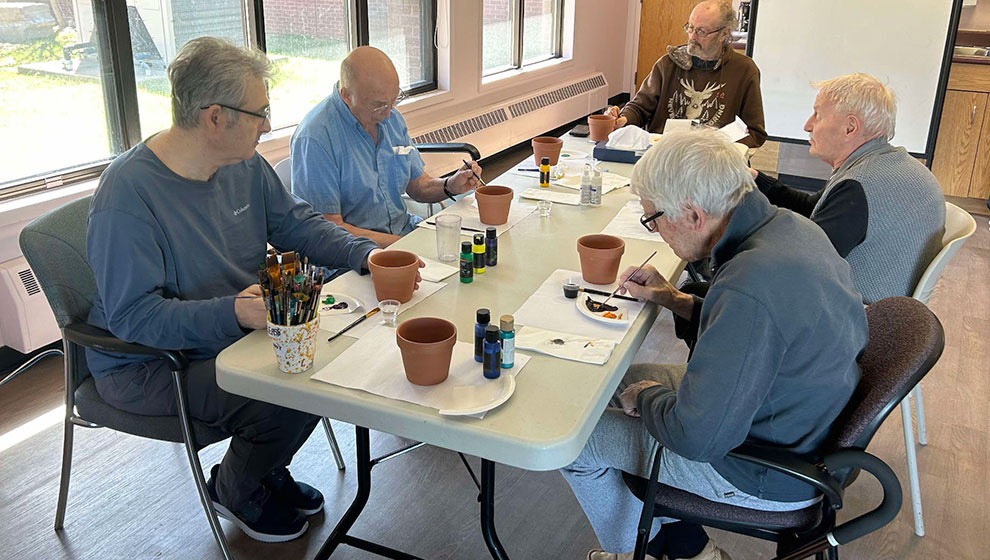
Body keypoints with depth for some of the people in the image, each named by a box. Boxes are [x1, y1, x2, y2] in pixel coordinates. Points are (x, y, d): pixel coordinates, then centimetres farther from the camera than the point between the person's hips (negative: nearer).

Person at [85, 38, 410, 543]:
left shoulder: (245, 165, -1)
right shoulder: (128, 193, -26)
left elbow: (296, 224, 8)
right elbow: (132, 316, -28)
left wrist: (365, 254, -8)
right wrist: (232, 312, -40)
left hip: (241, 326, 8)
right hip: (149, 364, -8)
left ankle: (267, 468, 17)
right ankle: (235, 490, 10)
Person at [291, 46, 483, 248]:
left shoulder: (391, 117, 7)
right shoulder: (315, 138, -18)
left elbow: (417, 186, 15)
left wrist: (450, 186, -7)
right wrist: (399, 243, -22)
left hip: (403, 229, 7)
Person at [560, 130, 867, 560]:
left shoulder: (748, 290, -37)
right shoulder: (790, 226, -6)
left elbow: (696, 437, -34)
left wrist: (645, 396, -13)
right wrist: (672, 298, 6)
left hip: (769, 478, -9)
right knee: (631, 377, 22)